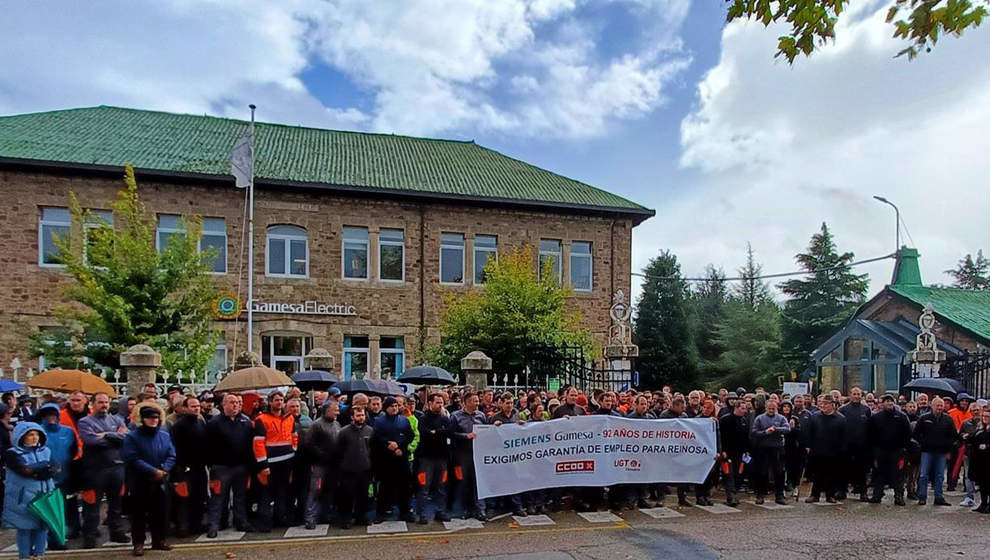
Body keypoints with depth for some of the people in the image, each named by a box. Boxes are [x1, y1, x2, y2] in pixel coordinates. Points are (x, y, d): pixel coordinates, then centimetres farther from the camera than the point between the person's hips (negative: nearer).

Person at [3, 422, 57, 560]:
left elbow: (55, 469, 0)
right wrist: (45, 466, -9)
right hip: (23, 498, -4)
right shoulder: (12, 454, -2)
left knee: (42, 527, 3)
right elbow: (24, 470, -16)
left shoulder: (45, 451, 11)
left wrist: (34, 471, -14)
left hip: (44, 496, 4)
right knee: (24, 528, -1)